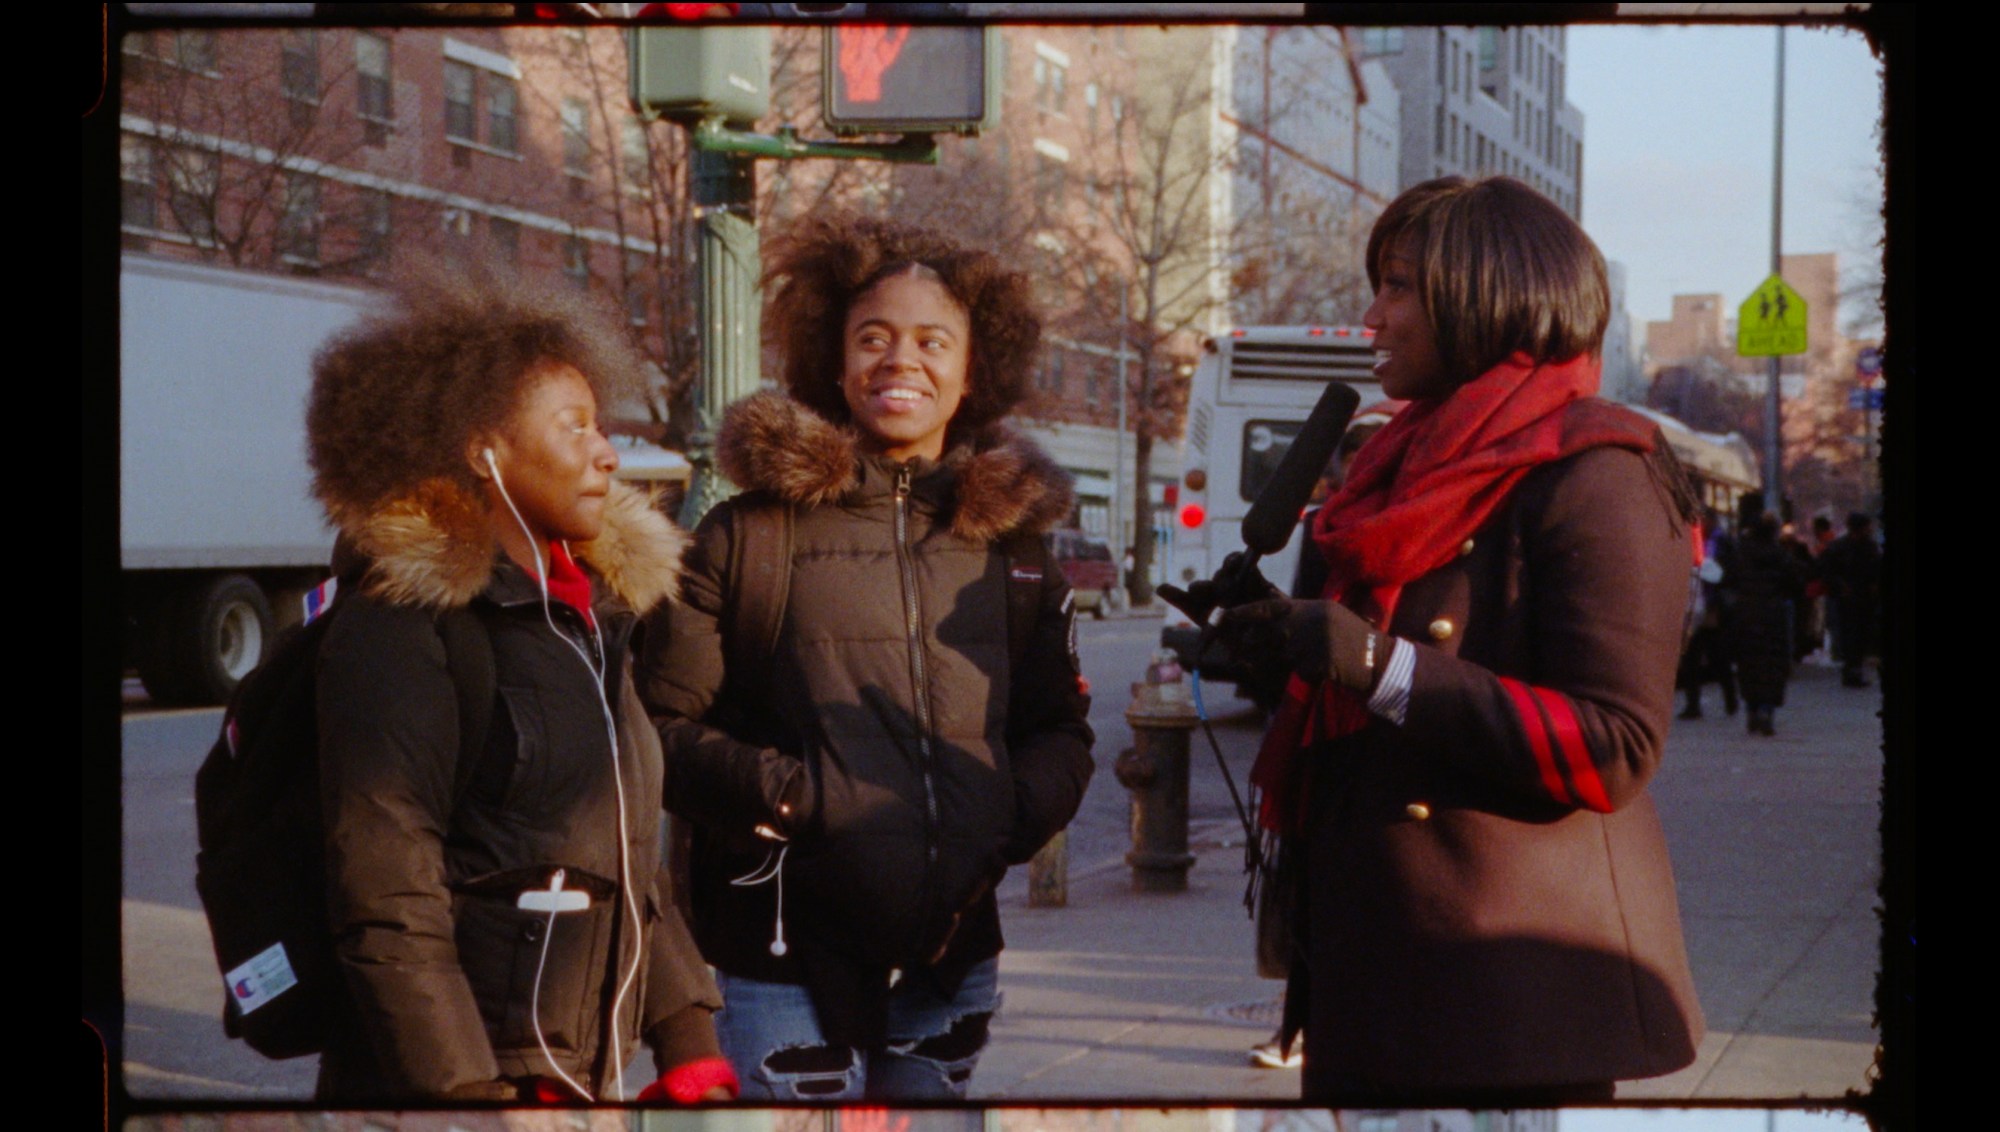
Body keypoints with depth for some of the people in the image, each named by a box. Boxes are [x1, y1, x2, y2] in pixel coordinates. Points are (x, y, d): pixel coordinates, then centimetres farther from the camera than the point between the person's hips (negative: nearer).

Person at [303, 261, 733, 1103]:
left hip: (587, 1075, 7)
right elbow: (388, 912, -15)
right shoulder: (403, 630, -11)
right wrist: (468, 1091, -18)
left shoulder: (586, 615, 13)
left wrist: (689, 1046, 11)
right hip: (461, 1075, -7)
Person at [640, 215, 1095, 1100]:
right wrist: (788, 794, -18)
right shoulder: (749, 534, -2)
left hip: (953, 956, 4)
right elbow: (664, 725, -4)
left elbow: (1062, 733, 14)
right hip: (789, 953, -4)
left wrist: (1010, 818, -5)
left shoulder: (1010, 540, 9)